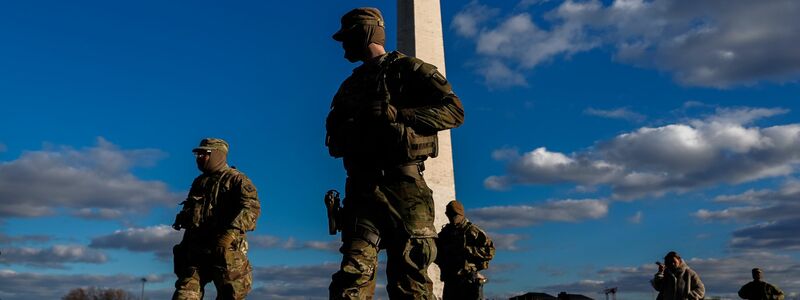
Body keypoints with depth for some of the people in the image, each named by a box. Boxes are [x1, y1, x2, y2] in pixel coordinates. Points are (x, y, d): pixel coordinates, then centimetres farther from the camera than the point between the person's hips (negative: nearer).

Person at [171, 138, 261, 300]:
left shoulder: (236, 179, 1)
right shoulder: (198, 182, 23)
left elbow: (252, 207, -15)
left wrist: (230, 233, -25)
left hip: (225, 251, -6)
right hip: (195, 250, 6)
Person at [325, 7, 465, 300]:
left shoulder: (408, 69, 6)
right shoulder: (350, 85, 24)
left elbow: (454, 110, -6)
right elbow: (333, 136, 24)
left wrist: (394, 114, -14)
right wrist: (351, 129, -1)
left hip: (402, 186, -4)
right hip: (361, 189, 5)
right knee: (352, 276, -8)